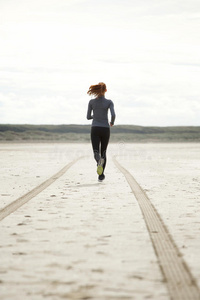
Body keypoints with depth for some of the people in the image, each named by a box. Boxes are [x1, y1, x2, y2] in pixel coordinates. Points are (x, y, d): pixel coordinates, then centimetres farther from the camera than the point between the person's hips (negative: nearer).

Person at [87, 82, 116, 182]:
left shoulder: (91, 102, 1)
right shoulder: (109, 102, -3)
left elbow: (88, 117, 6)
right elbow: (113, 115, -16)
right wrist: (112, 123, 7)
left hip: (95, 129, 0)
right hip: (105, 129, 0)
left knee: (96, 152, -6)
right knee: (103, 152, 16)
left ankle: (99, 160, -43)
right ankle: (101, 175, 13)